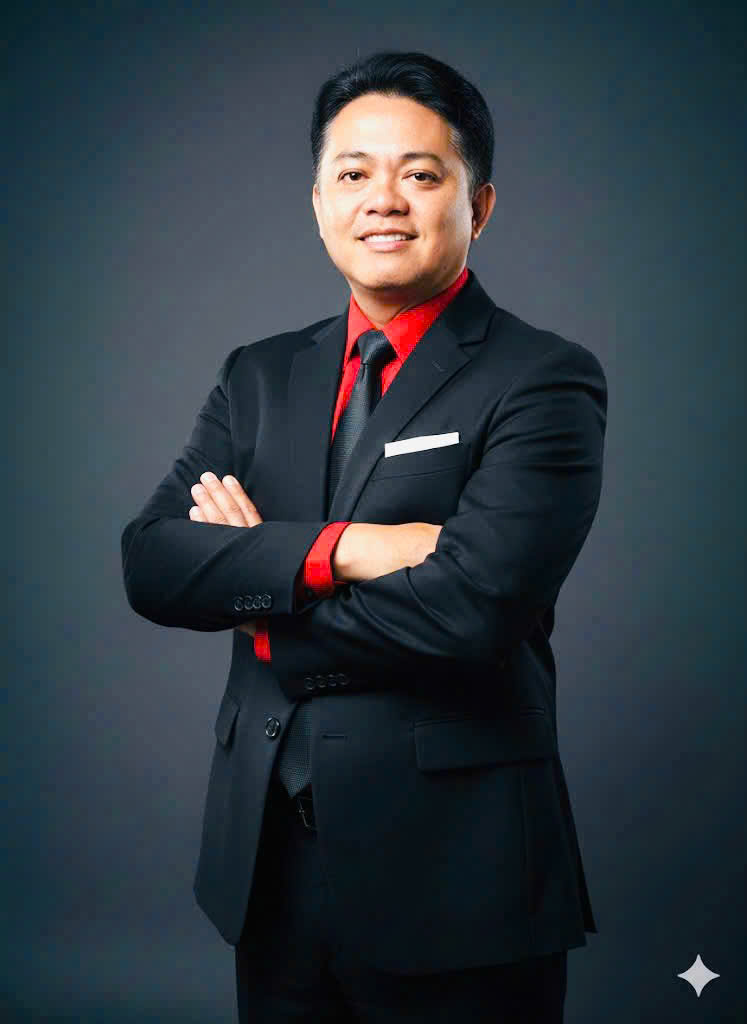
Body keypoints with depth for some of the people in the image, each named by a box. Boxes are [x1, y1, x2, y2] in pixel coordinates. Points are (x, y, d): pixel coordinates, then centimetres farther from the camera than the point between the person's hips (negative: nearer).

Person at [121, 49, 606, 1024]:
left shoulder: (546, 383, -10)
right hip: (268, 861, 5)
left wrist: (254, 593, -9)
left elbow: (469, 605, -22)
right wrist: (336, 548, -19)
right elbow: (150, 560, -4)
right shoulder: (259, 376, 8)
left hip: (453, 875, -4)